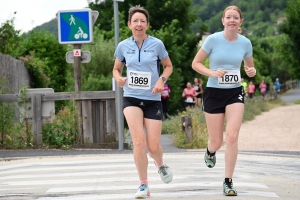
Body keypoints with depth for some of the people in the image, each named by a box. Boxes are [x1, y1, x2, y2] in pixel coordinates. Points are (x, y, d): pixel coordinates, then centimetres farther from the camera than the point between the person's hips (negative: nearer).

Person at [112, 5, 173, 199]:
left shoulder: (157, 44, -5)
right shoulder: (123, 46, 0)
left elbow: (168, 66, 9)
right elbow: (116, 69, 14)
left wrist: (161, 80, -11)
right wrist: (119, 78, -9)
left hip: (153, 99, 0)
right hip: (131, 98, 0)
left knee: (153, 146, 0)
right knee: (139, 142, -17)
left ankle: (161, 164, 38)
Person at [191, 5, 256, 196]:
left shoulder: (245, 43, -1)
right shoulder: (213, 39, -10)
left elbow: (250, 66, 14)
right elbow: (196, 63, -3)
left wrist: (252, 72, -10)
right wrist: (212, 73, -20)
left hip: (235, 92, 1)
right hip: (214, 93, -1)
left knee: (232, 136, -14)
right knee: (217, 142, 3)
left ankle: (228, 182, -2)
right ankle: (210, 151, 44)